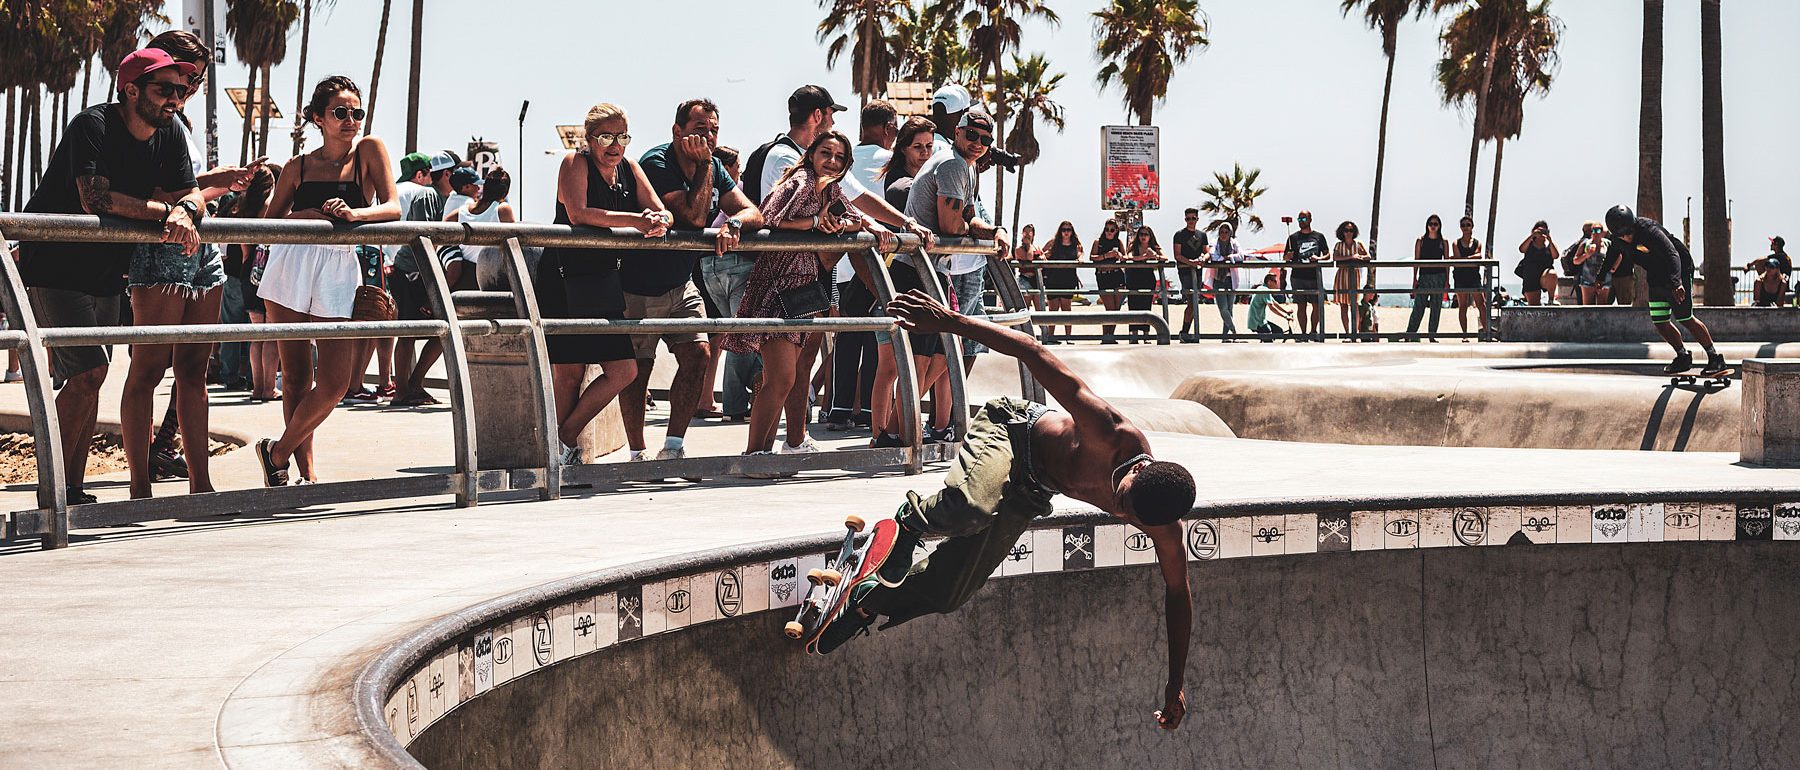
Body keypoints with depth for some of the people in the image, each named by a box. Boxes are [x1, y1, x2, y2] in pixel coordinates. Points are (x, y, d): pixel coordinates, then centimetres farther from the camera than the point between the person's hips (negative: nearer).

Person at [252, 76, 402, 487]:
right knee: (296, 376, 2)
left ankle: (278, 452, 12)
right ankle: (305, 471, 13)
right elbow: (269, 224, 9)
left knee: (335, 383, -7)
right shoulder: (297, 167, 10)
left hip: (340, 271, 0)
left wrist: (354, 213, -21)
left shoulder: (370, 149, 7)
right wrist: (310, 215, -10)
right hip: (291, 266, 0)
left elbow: (392, 208, -1)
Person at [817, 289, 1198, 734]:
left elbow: (1177, 594, -6)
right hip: (1011, 431, -5)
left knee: (948, 594, -2)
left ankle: (872, 601, 24)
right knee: (972, 507, -43)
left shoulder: (1163, 531, -24)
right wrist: (950, 321, -39)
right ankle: (914, 518, -14)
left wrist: (1175, 686, -1)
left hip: (1029, 494, 5)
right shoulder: (1112, 437, -39)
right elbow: (1034, 355, -35)